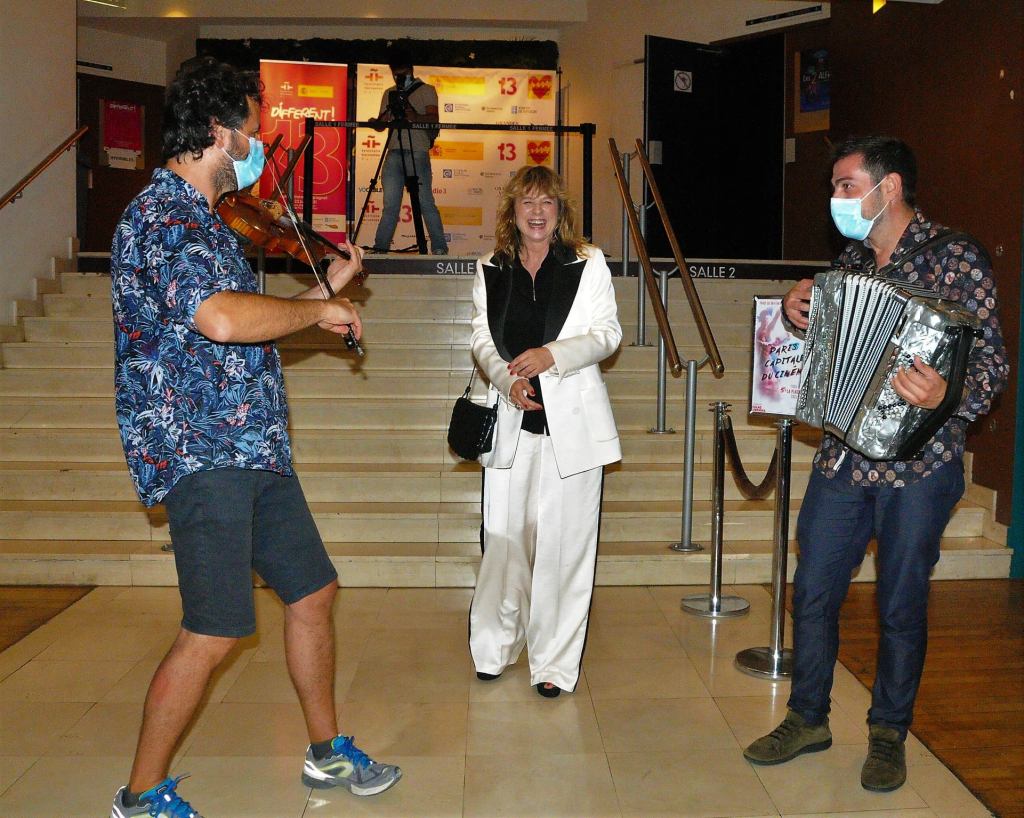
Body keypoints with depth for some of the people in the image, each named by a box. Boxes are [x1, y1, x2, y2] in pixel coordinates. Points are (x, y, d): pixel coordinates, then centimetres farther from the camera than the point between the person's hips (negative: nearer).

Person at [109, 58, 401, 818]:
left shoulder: (202, 220, 18)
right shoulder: (160, 217, -14)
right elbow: (221, 319, -32)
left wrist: (325, 286, 23)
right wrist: (318, 310, -18)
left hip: (253, 448, 10)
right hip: (200, 452, -10)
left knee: (313, 590, 14)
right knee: (214, 631, -6)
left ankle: (328, 751, 30)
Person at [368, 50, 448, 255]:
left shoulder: (426, 90, 7)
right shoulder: (389, 93, 21)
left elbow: (433, 118, -6)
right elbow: (382, 124, 17)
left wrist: (414, 117, -26)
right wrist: (375, 123, -7)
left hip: (417, 152, -4)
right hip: (394, 153, 4)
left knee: (425, 202, -7)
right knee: (390, 204, 2)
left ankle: (439, 248, -4)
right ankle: (380, 248, 5)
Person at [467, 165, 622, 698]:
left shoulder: (589, 265, 5)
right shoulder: (490, 271, 11)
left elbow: (608, 333, 1)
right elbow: (482, 338, 9)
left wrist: (551, 355, -14)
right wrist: (508, 380, -10)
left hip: (571, 421, -2)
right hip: (511, 420, 2)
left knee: (562, 543, 0)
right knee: (504, 538, 4)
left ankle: (555, 663, 12)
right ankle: (494, 648, 23)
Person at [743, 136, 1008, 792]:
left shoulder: (956, 258, -8)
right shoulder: (851, 259, 11)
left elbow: (992, 359, -12)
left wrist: (945, 394, -33)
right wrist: (800, 308, 1)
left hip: (918, 465, -5)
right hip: (843, 456, 5)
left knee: (901, 605, 8)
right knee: (813, 593, 9)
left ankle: (889, 734, 28)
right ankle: (808, 719, 28)